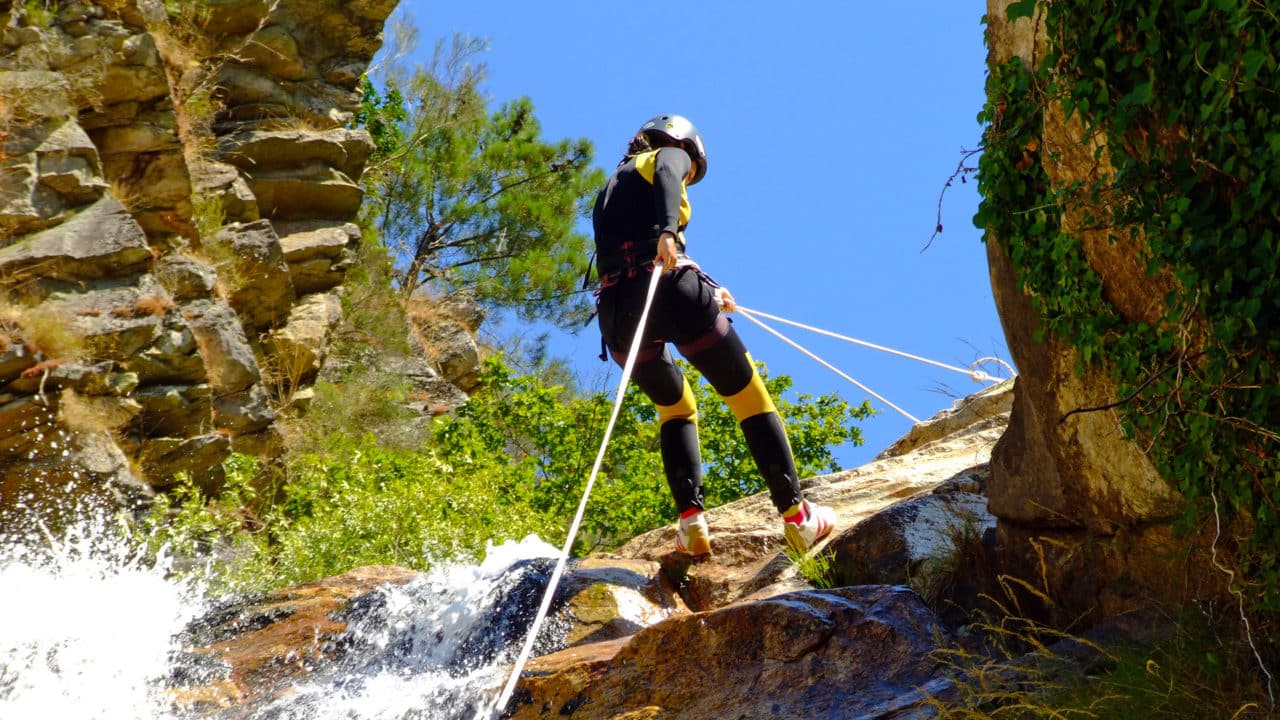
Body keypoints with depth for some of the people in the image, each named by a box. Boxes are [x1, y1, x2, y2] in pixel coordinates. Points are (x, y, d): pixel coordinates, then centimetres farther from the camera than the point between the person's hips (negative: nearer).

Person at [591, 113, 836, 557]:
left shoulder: (611, 188, 34)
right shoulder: (669, 154, 15)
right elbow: (666, 177, -11)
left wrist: (705, 294, 44)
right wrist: (668, 230, -29)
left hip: (616, 310, 6)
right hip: (669, 290, -6)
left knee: (675, 407, 26)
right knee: (749, 397, 7)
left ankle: (691, 521, 5)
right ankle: (796, 515, 4)